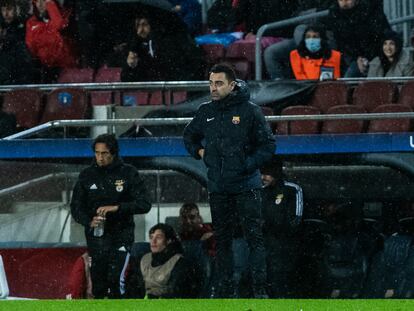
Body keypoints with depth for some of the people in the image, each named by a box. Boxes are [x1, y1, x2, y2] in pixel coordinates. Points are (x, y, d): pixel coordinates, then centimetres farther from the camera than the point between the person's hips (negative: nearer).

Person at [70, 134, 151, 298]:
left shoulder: (128, 173, -3)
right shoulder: (87, 175, 5)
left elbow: (144, 204, -6)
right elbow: (76, 206, 7)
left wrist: (116, 207, -19)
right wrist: (89, 222, -14)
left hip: (121, 236, -3)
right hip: (96, 237, 3)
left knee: (116, 279, -18)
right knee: (98, 283, 4)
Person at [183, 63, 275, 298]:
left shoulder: (249, 111, -6)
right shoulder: (205, 112, 8)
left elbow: (268, 145, -4)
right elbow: (190, 136, 27)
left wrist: (247, 164, -13)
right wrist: (199, 152, 10)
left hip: (246, 186, -5)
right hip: (218, 187, 5)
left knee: (255, 237, -7)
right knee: (222, 240, 8)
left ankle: (260, 289, -8)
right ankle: (226, 287, 13)